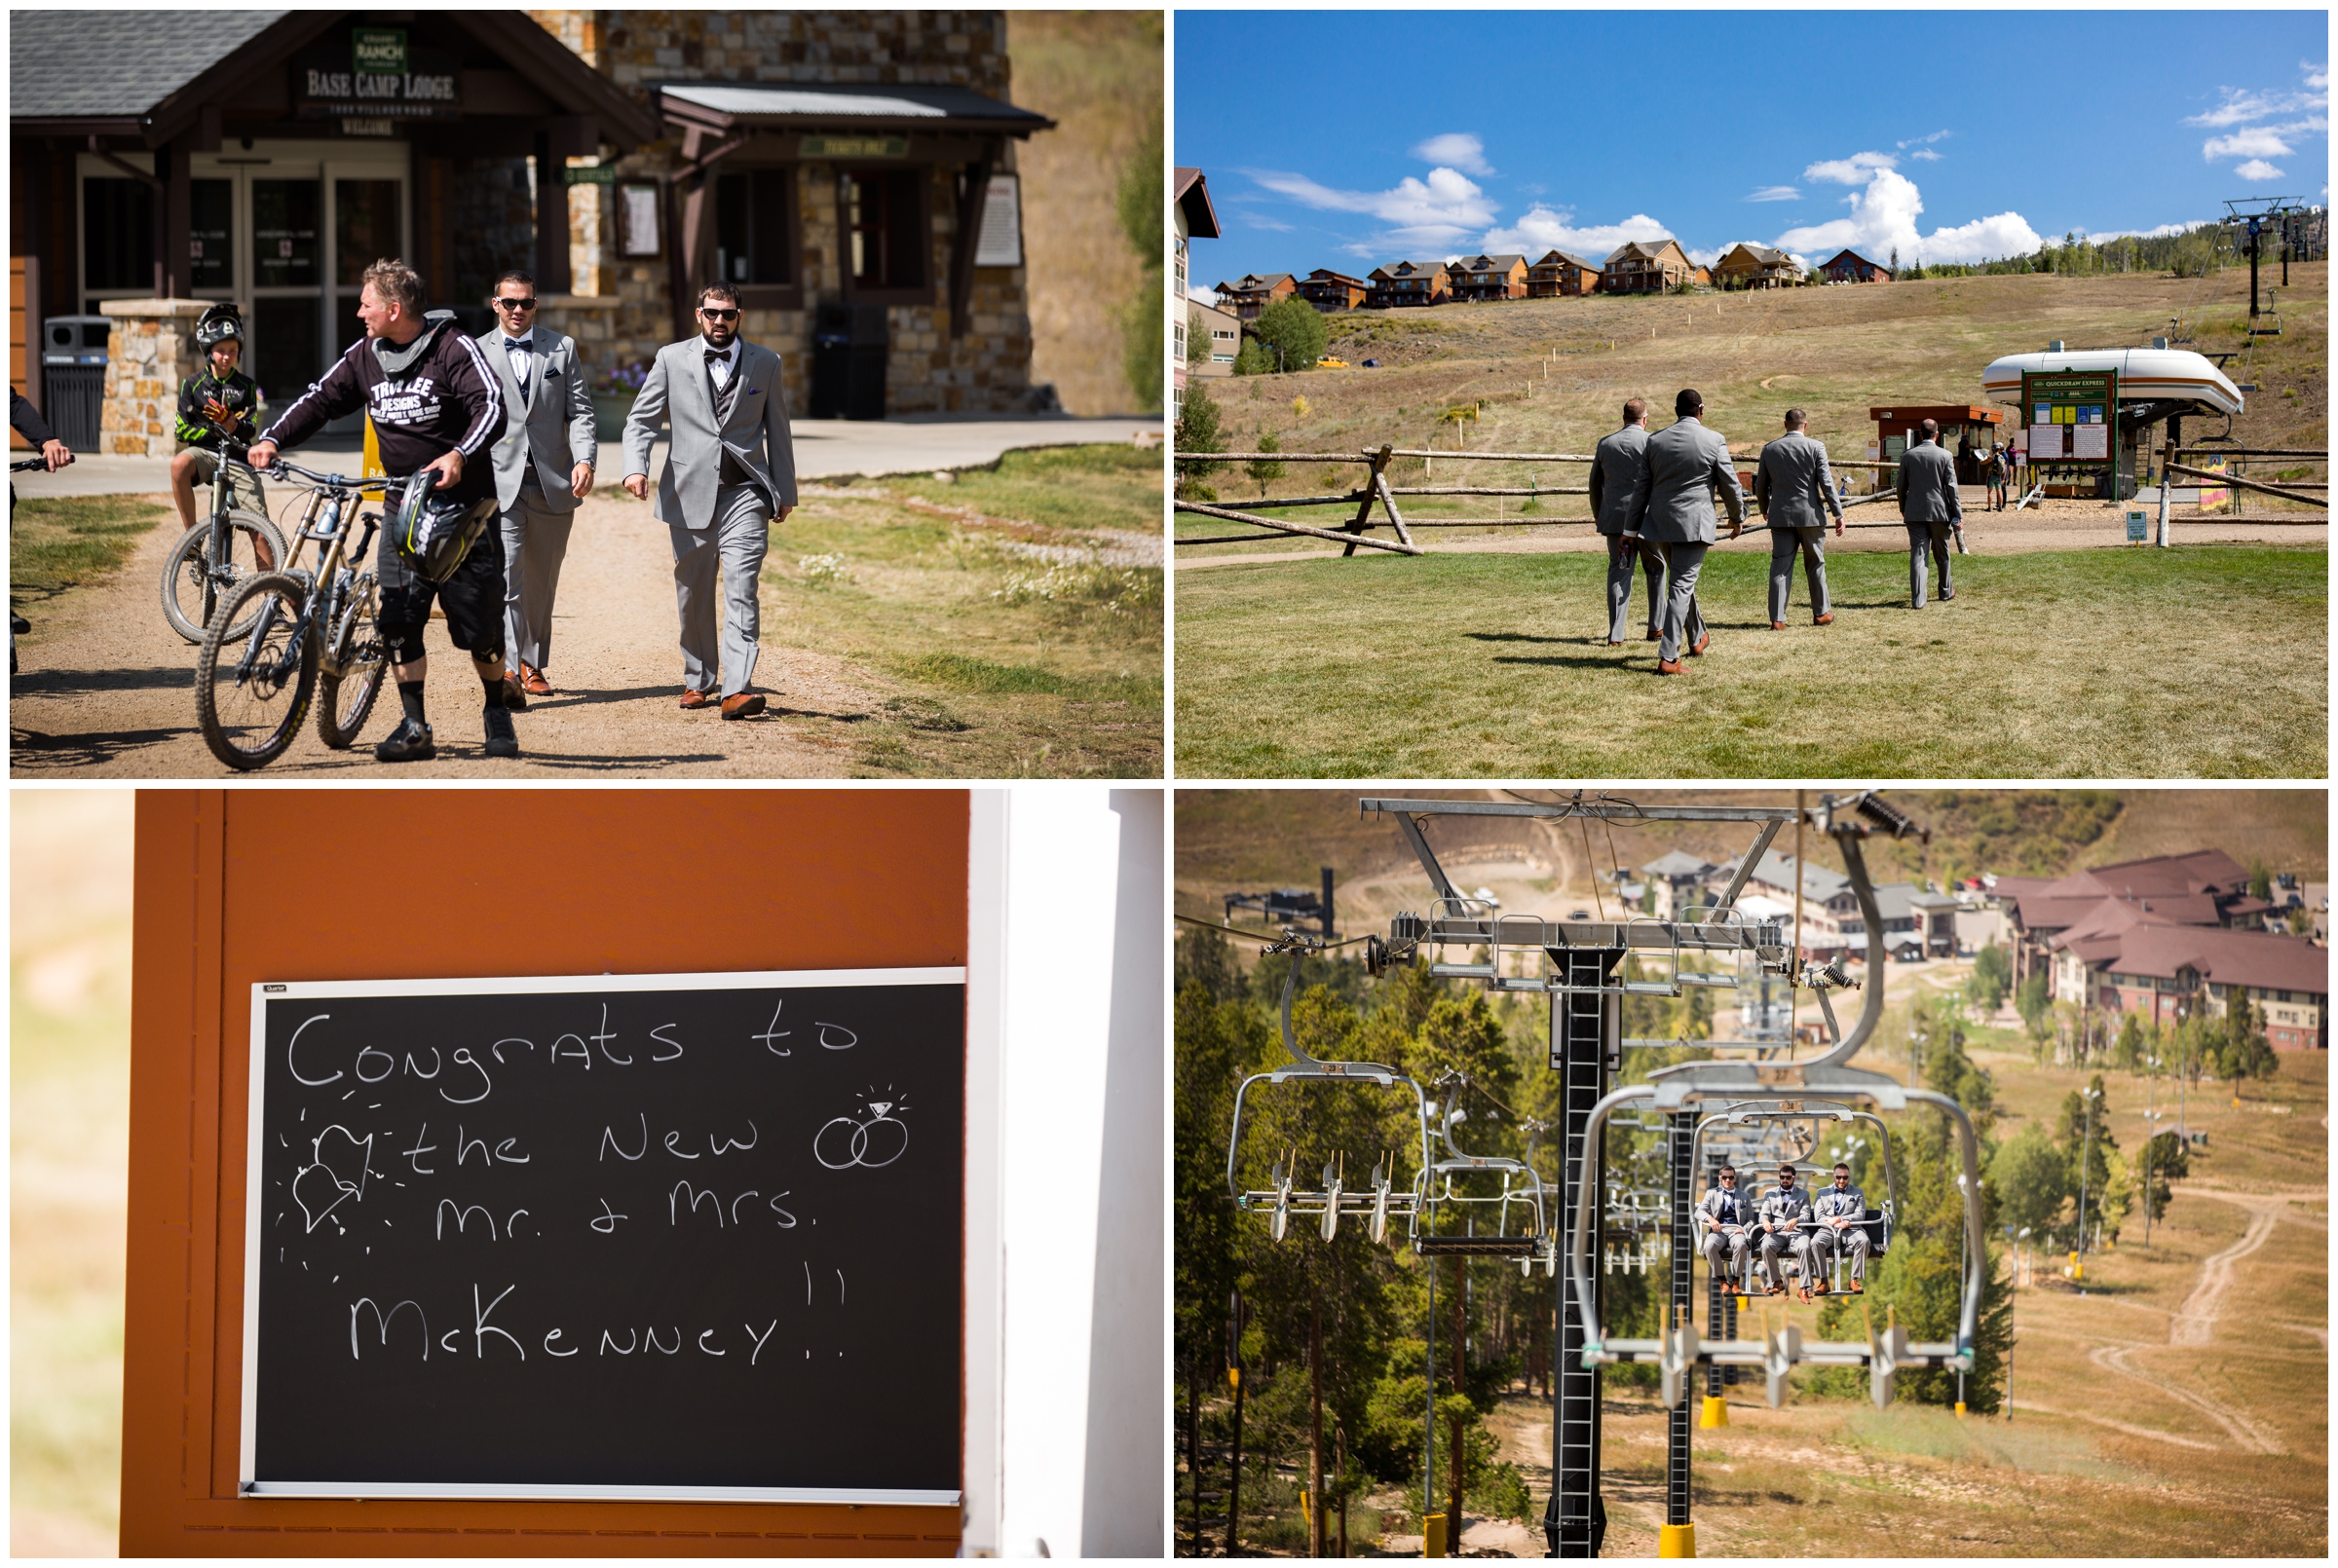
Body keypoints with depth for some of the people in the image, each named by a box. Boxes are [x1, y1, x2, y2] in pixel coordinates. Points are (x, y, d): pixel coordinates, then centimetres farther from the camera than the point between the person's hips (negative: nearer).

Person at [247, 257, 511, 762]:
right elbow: (321, 399, 9)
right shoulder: (366, 356, 7)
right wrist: (273, 439, -8)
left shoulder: (453, 348, -10)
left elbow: (492, 404, -21)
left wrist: (461, 454, -38)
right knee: (398, 618, -6)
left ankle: (498, 716, 21)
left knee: (480, 624, 1)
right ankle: (414, 729, -1)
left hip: (464, 506, -5)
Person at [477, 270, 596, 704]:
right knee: (504, 579, -15)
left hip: (553, 484, 2)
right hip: (500, 485, -2)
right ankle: (508, 672, -24)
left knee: (541, 584, 12)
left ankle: (532, 666, 27)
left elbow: (580, 411, 5)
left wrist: (584, 459, -10)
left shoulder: (562, 348, 9)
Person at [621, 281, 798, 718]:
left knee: (741, 590, -14)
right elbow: (641, 419, 5)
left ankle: (737, 689, -22)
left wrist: (784, 493, 13)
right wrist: (636, 467, -13)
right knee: (693, 595, 9)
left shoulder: (765, 363, 9)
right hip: (690, 494, 1)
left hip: (744, 494, -1)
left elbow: (777, 430, 14)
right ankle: (698, 680, 26)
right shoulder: (672, 359, 6)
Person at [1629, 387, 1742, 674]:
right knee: (1682, 587, -5)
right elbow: (1730, 484, -1)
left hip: (1661, 522, 5)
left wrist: (1632, 529, 13)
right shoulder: (1713, 441, -7)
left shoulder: (1655, 441, 4)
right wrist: (1737, 517, 17)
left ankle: (1697, 638, 40)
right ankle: (1668, 658, -12)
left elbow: (1642, 488, 7)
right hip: (1694, 523, -4)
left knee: (1682, 580, 23)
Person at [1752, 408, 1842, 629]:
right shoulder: (1815, 448, -6)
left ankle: (1777, 619, -4)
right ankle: (1821, 613, 21)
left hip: (1781, 516, 2)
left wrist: (1764, 509, 27)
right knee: (1815, 565, 12)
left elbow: (1761, 485, 10)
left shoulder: (1769, 449, 3)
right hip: (1810, 515, -2)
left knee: (1780, 567, 2)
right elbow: (1827, 484, -9)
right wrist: (1838, 514, -4)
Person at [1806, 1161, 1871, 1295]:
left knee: (1863, 1241, -34)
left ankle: (1855, 1280, -27)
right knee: (1815, 1242, -33)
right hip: (1828, 1230, 0)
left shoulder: (1858, 1193, 20)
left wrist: (1839, 1219, -9)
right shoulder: (1823, 1193, 21)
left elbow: (1860, 1215, 5)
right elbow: (1818, 1217, 8)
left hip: (1850, 1230, 0)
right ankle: (1822, 1281, -26)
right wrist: (1835, 1224, -11)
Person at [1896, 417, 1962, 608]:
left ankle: (1918, 599, -7)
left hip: (1915, 513, 1)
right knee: (1941, 554, 16)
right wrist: (1958, 515, -1)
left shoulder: (1908, 456, -1)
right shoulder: (1945, 456, -7)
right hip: (1939, 511, -1)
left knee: (1917, 554, -1)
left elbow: (1901, 486, 7)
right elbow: (1951, 487, -6)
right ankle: (1946, 592, 32)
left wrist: (1903, 508, 22)